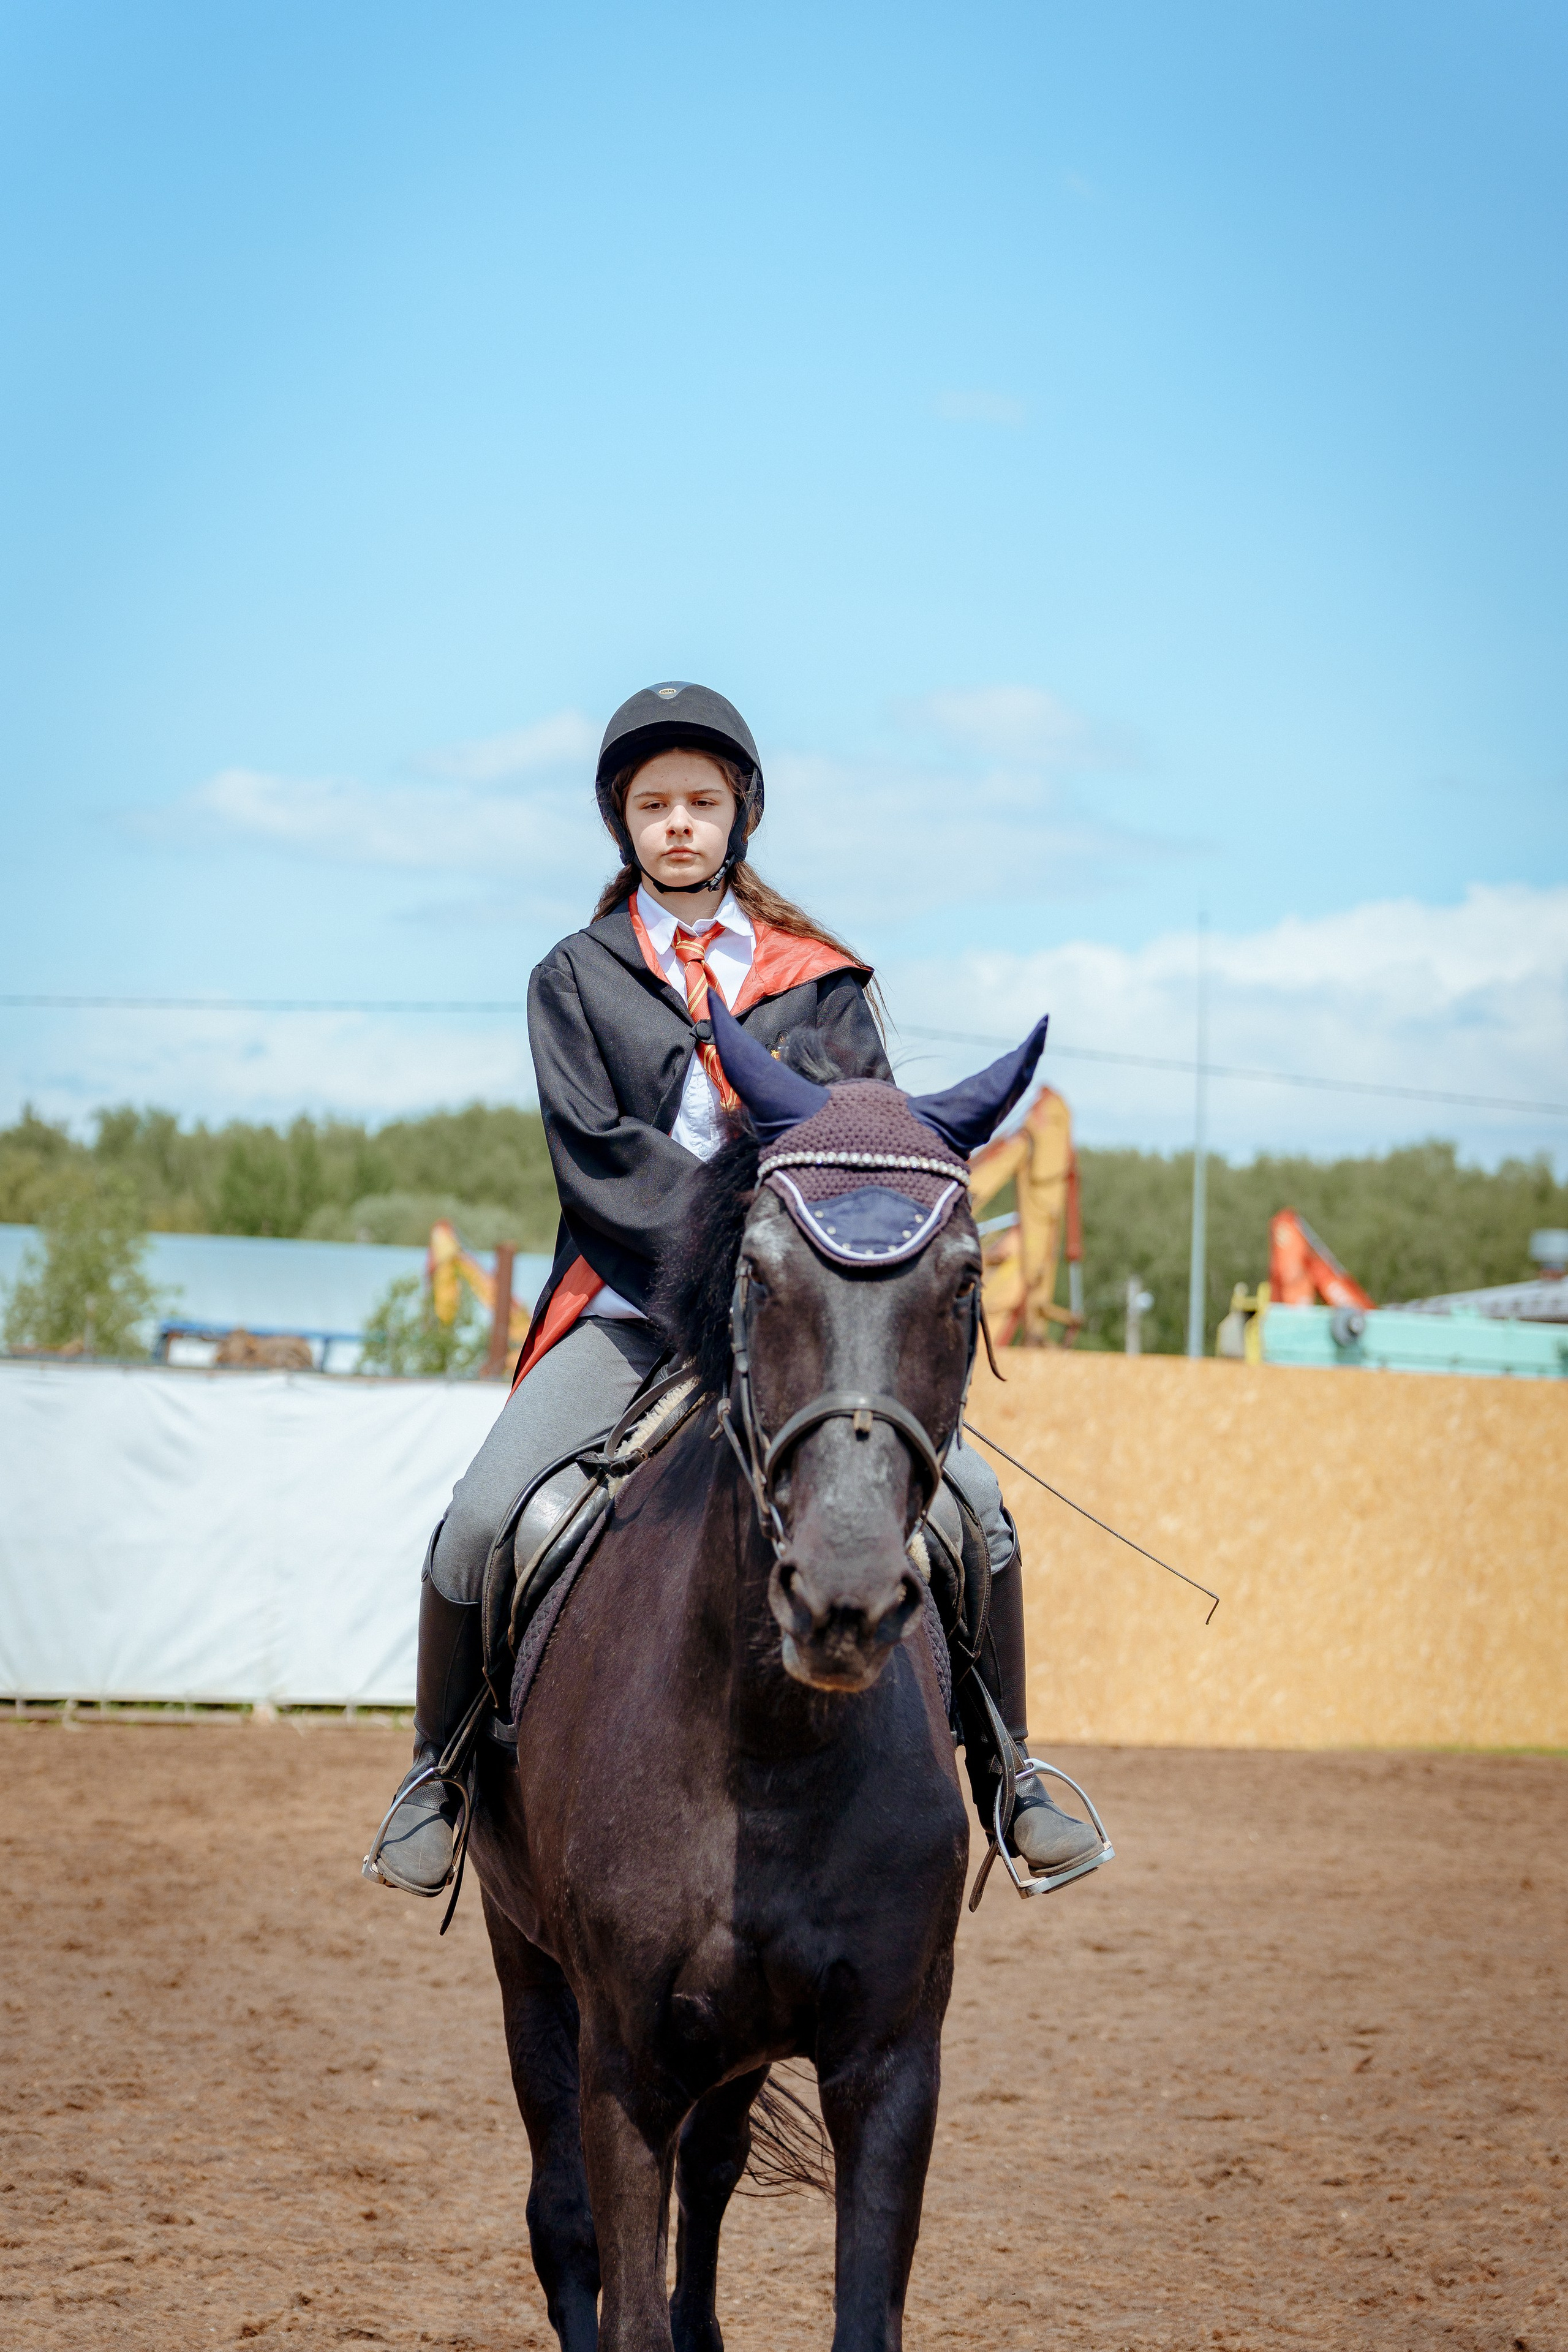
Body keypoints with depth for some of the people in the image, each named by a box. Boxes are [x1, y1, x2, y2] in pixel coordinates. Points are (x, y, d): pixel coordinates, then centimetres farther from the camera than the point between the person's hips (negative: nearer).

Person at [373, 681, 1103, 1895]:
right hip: (631, 1311, -1)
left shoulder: (819, 978, 13)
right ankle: (439, 1768, 4)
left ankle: (1011, 1770, 2)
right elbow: (598, 1155, -4)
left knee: (973, 1497, -16)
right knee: (484, 1518, -20)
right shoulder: (576, 979, 9)